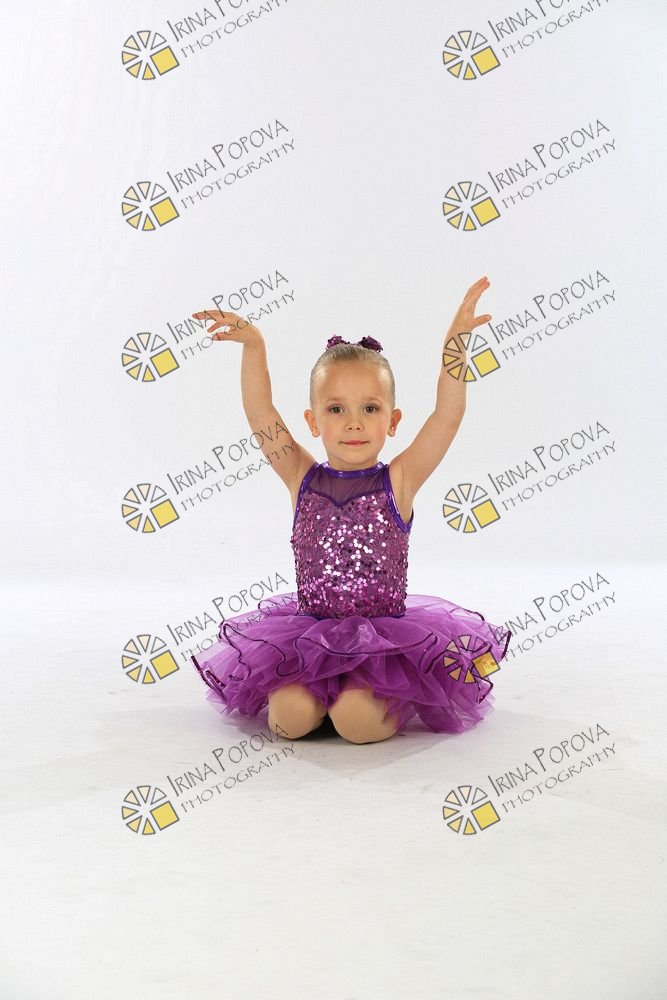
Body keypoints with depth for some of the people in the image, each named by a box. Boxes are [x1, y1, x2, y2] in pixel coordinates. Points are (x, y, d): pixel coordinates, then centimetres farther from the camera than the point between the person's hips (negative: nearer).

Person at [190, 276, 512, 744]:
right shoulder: (302, 480, 1)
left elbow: (449, 414, -13)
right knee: (292, 715, -20)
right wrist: (253, 344, -14)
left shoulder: (398, 482, -4)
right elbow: (260, 413, -4)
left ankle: (401, 698, 10)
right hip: (310, 632, 2)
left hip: (388, 633, -2)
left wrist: (456, 338, -22)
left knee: (356, 718, -24)